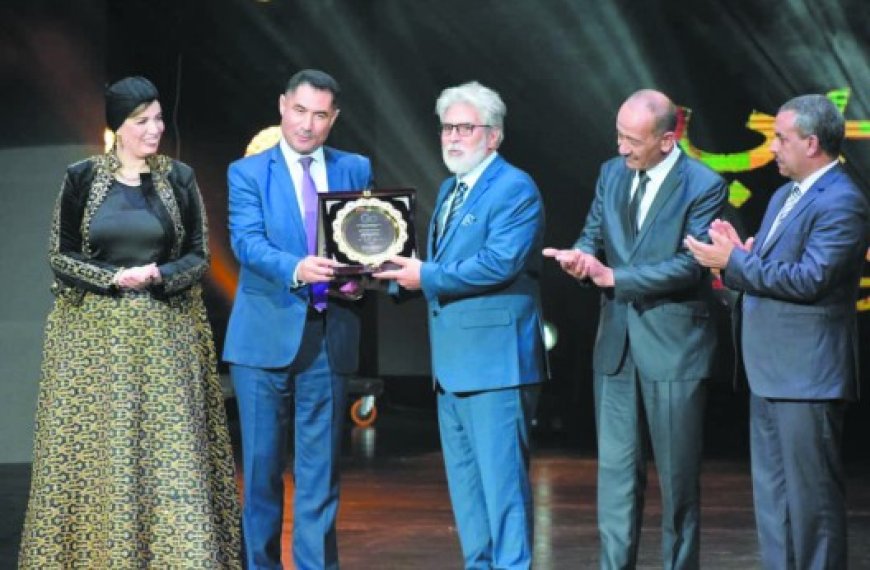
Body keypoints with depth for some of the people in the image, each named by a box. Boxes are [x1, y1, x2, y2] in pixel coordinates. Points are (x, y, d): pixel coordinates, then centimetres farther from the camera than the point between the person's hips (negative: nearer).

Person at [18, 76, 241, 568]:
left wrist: (160, 276, -15)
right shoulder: (81, 178, 1)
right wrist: (115, 278, -13)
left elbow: (199, 256, 4)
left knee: (171, 447, -3)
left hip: (164, 334, 0)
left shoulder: (180, 178, 3)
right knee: (95, 448, 0)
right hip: (95, 333, 0)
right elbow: (60, 256, 1)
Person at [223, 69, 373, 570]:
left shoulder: (356, 170, 10)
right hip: (266, 335, -1)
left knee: (321, 467, 4)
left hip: (330, 336, 2)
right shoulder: (248, 173, 2)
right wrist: (297, 269, -30)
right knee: (262, 465, 5)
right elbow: (247, 242, -12)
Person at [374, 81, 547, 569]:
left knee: (503, 479, -8)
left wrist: (427, 277, -16)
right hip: (454, 363, 10)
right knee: (465, 480, 14)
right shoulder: (449, 190, 19)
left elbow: (499, 263, -21)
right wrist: (406, 271, -1)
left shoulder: (514, 189, -10)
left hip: (496, 362, -10)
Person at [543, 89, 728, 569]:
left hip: (673, 345, -5)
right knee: (616, 470, 6)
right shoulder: (611, 173, 9)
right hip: (616, 343, 5)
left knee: (678, 475, 4)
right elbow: (593, 236, 11)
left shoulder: (704, 186, -10)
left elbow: (689, 266, -16)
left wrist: (612, 275, -20)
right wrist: (583, 256, -14)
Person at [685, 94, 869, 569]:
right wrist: (742, 255, -2)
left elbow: (811, 279, -23)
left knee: (812, 494, -3)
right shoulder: (784, 196, 17)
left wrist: (735, 261, -18)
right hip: (771, 373, 10)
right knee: (772, 493, 14)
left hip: (808, 376, -10)